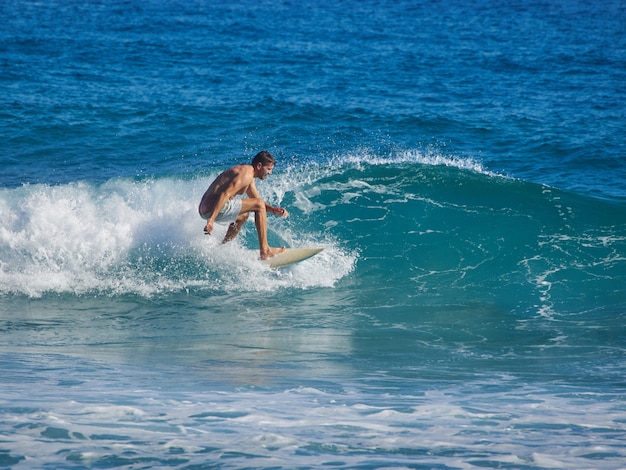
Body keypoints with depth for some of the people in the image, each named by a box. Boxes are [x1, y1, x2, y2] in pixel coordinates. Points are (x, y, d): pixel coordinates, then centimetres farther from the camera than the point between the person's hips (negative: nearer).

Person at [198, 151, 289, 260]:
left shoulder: (249, 178, 21)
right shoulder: (247, 174, -12)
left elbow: (256, 200, 28)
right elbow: (225, 194, -22)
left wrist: (273, 210, 9)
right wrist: (211, 220, -29)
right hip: (212, 209, -11)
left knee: (243, 215, 35)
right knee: (259, 205, -8)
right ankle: (265, 251, -8)